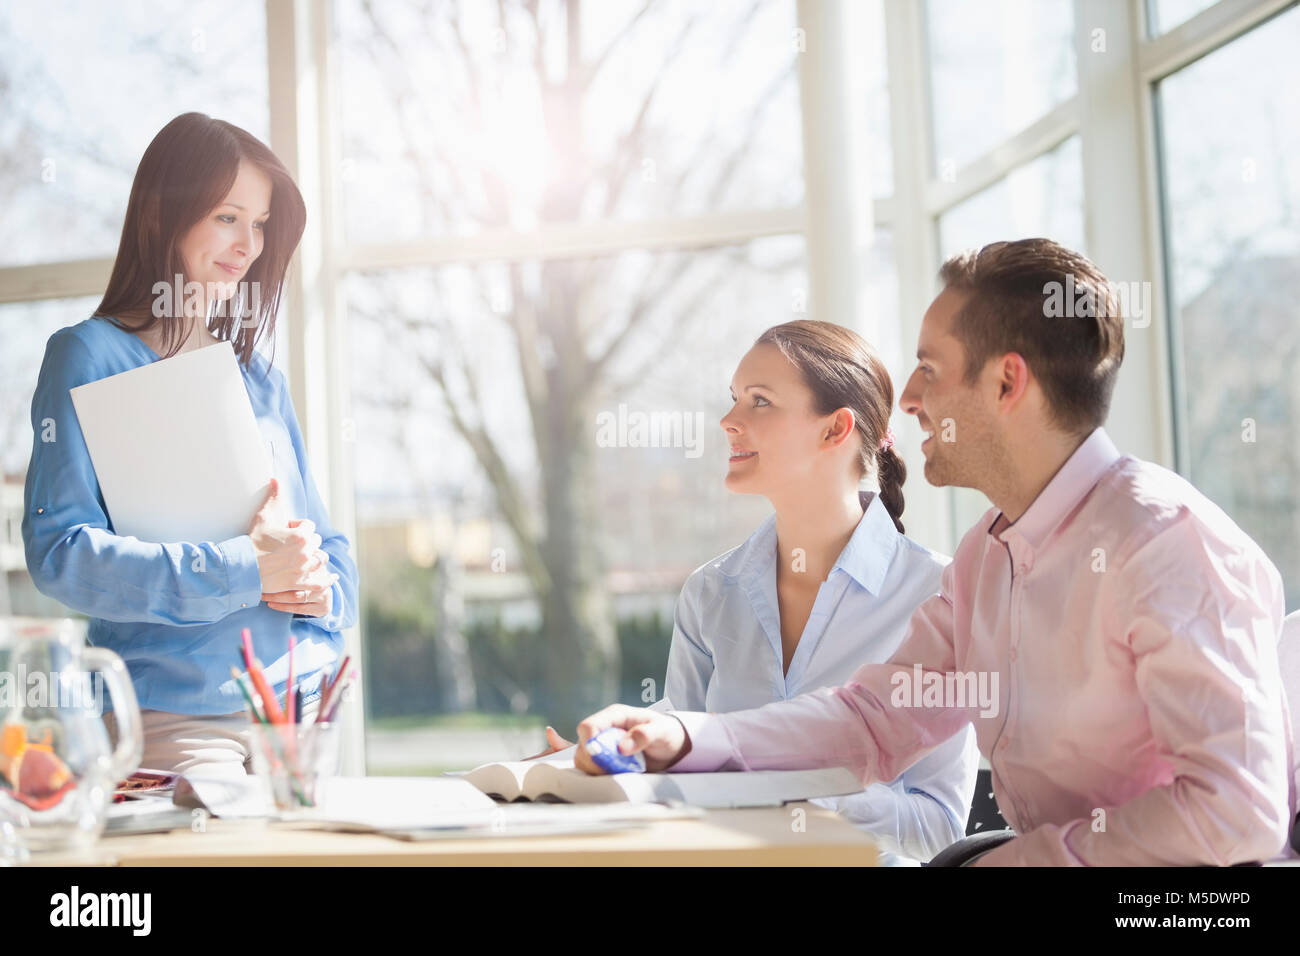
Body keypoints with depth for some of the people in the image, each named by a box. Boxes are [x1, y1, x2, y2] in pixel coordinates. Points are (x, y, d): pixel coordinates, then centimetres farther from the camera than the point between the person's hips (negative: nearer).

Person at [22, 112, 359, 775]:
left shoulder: (259, 378, 18)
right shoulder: (89, 357, -2)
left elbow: (328, 547, 21)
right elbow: (58, 552, -13)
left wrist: (324, 588, -4)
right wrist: (243, 570, -17)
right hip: (172, 713, -6)